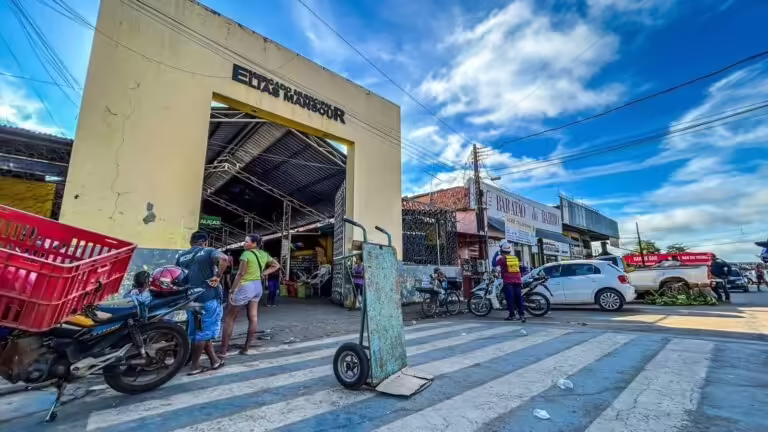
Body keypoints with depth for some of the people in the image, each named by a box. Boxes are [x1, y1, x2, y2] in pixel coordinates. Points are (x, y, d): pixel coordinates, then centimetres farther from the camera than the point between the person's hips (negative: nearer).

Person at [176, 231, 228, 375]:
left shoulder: (181, 256, 13)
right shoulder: (209, 251, -5)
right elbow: (223, 258, -26)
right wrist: (218, 276, -17)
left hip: (190, 298, 6)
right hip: (208, 297, -6)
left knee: (200, 331, 15)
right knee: (203, 331, 4)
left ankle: (214, 360, 23)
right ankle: (194, 366, 11)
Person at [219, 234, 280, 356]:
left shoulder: (246, 254, -14)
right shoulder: (264, 254, 6)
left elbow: (240, 274, -18)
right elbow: (276, 265, 16)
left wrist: (232, 291, -14)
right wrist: (264, 273, 8)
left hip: (245, 287, -7)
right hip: (258, 287, 7)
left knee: (229, 317, 5)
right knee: (253, 318, 9)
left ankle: (223, 349, 7)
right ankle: (246, 348, 16)